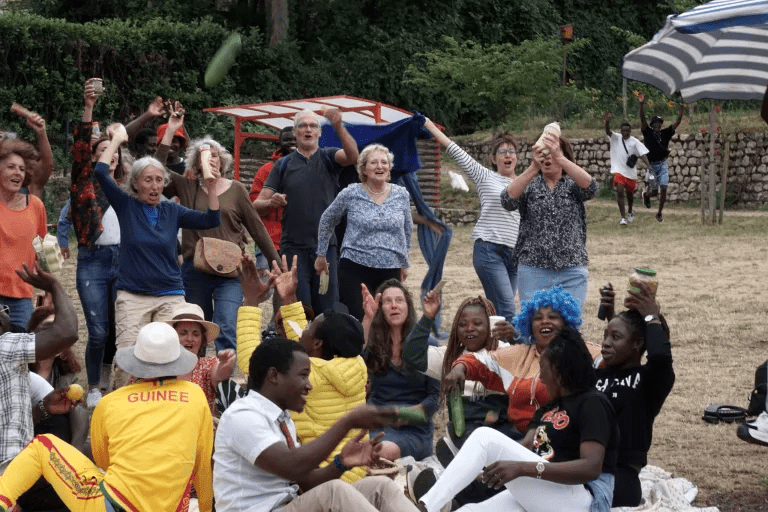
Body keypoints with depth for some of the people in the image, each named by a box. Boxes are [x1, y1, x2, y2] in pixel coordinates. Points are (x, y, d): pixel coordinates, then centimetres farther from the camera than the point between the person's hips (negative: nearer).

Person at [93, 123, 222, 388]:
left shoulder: (171, 211, 11)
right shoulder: (126, 206, 4)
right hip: (132, 296, -2)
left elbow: (211, 220, 4)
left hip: (170, 296, 2)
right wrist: (117, 139, -1)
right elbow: (101, 173, -8)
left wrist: (212, 186, -6)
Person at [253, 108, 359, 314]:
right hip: (293, 247, 0)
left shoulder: (328, 158, 9)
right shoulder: (284, 164, 10)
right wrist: (271, 202, -17)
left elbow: (352, 156, -14)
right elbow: (257, 205, 6)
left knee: (328, 310, 2)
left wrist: (338, 126, -28)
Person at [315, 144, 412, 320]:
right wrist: (321, 255, 16)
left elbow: (407, 230, 20)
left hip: (390, 271, 3)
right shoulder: (350, 194, -2)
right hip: (355, 268, -3)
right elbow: (327, 221, 11)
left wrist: (404, 262, 23)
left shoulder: (402, 195, 6)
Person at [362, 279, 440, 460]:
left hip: (414, 429, -2)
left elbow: (436, 396, 4)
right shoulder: (374, 344, 10)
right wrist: (368, 318, -25)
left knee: (385, 449, -37)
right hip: (375, 423, 2)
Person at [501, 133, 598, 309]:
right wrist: (533, 167, -28)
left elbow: (590, 187, -16)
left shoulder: (572, 185, 8)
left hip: (572, 274, 0)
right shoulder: (529, 185, 8)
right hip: (533, 272, 0)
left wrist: (559, 157, -28)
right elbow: (508, 200, -14)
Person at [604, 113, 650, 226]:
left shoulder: (635, 142, -3)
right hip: (619, 171, -1)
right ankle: (623, 217, -16)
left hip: (631, 172, 1)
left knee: (630, 193, 16)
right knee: (620, 191, -18)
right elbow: (608, 132, -17)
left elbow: (642, 154, -9)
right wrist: (607, 122, -38)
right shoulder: (616, 138, -1)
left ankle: (630, 212, 44)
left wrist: (649, 166, -24)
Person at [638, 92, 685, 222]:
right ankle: (646, 194, 37)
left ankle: (660, 213, 8)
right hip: (651, 165, -2)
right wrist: (642, 104, -25)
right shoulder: (648, 133, 0)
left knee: (663, 189, -6)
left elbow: (677, 123, 0)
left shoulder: (665, 134, 8)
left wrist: (682, 110, -15)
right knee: (654, 191, -1)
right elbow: (642, 119, -12)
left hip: (663, 165, 2)